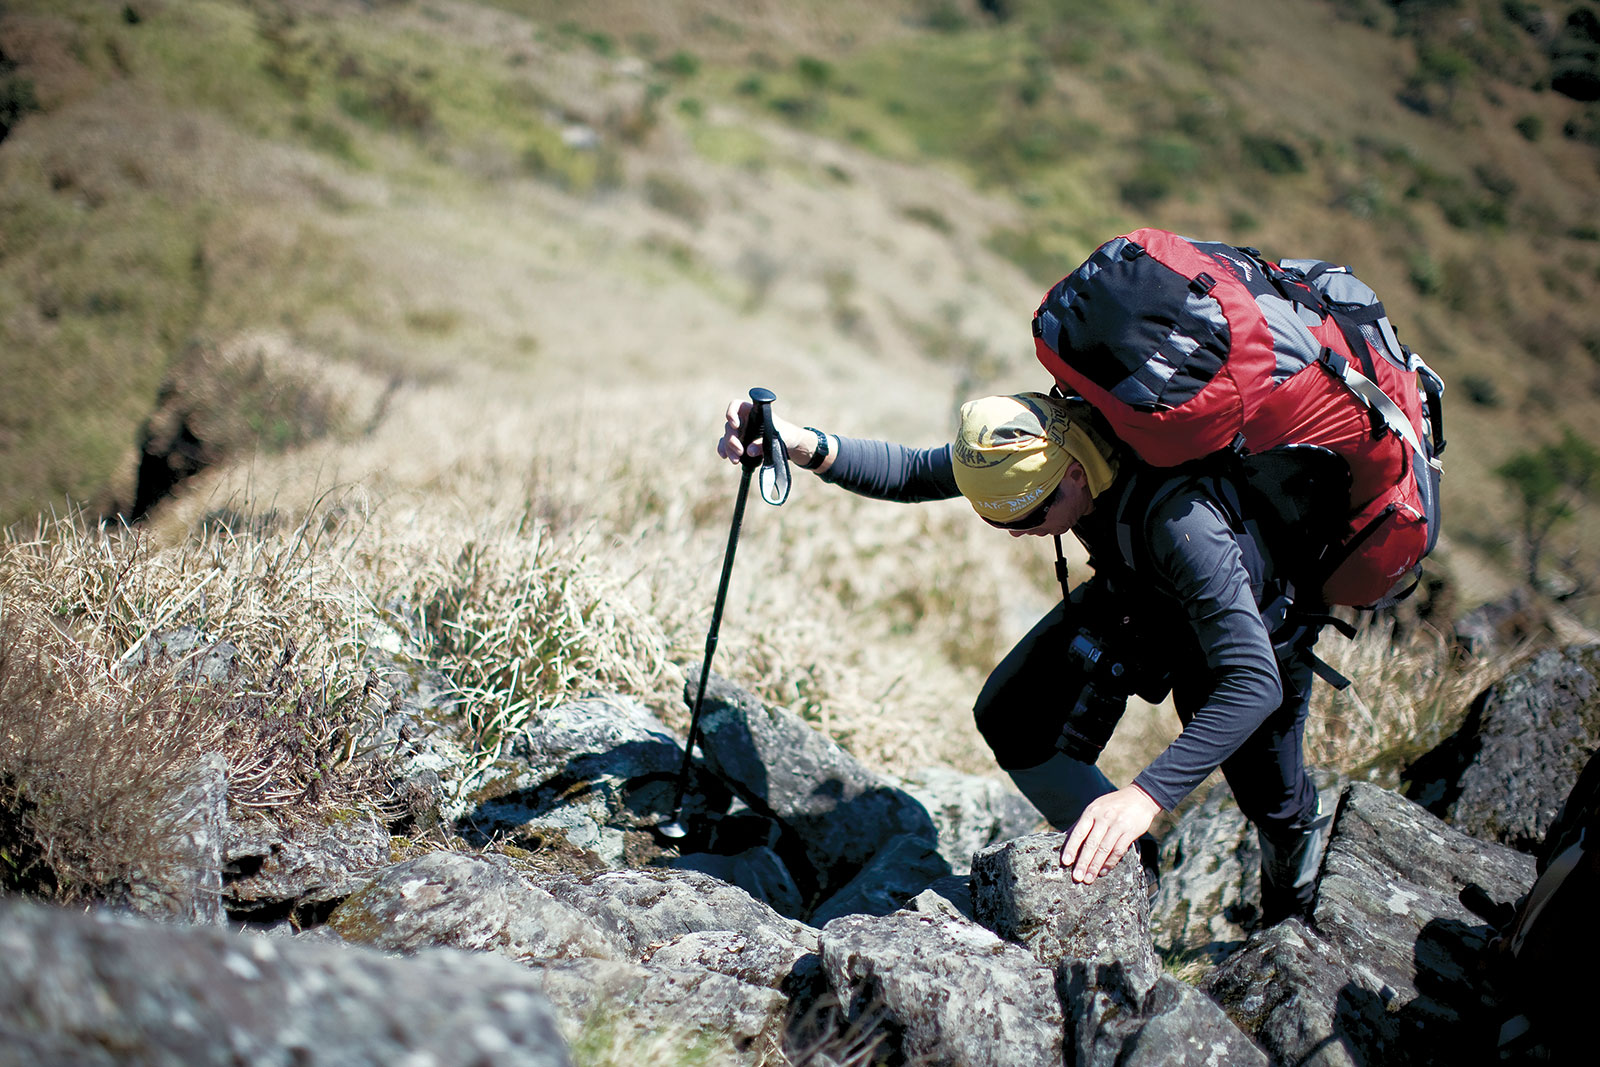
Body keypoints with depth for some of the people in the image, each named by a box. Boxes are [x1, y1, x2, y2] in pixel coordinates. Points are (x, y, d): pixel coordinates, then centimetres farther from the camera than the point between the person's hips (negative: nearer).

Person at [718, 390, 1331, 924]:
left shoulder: (1179, 516, -46)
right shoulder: (1039, 445, -27)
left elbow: (1254, 683, -48)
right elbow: (913, 472, -14)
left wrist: (1144, 796, -57)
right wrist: (804, 446, -32)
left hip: (1256, 622, -5)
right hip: (1132, 594, 6)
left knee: (1277, 813, 2)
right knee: (1007, 716, -6)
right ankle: (1122, 863, 14)